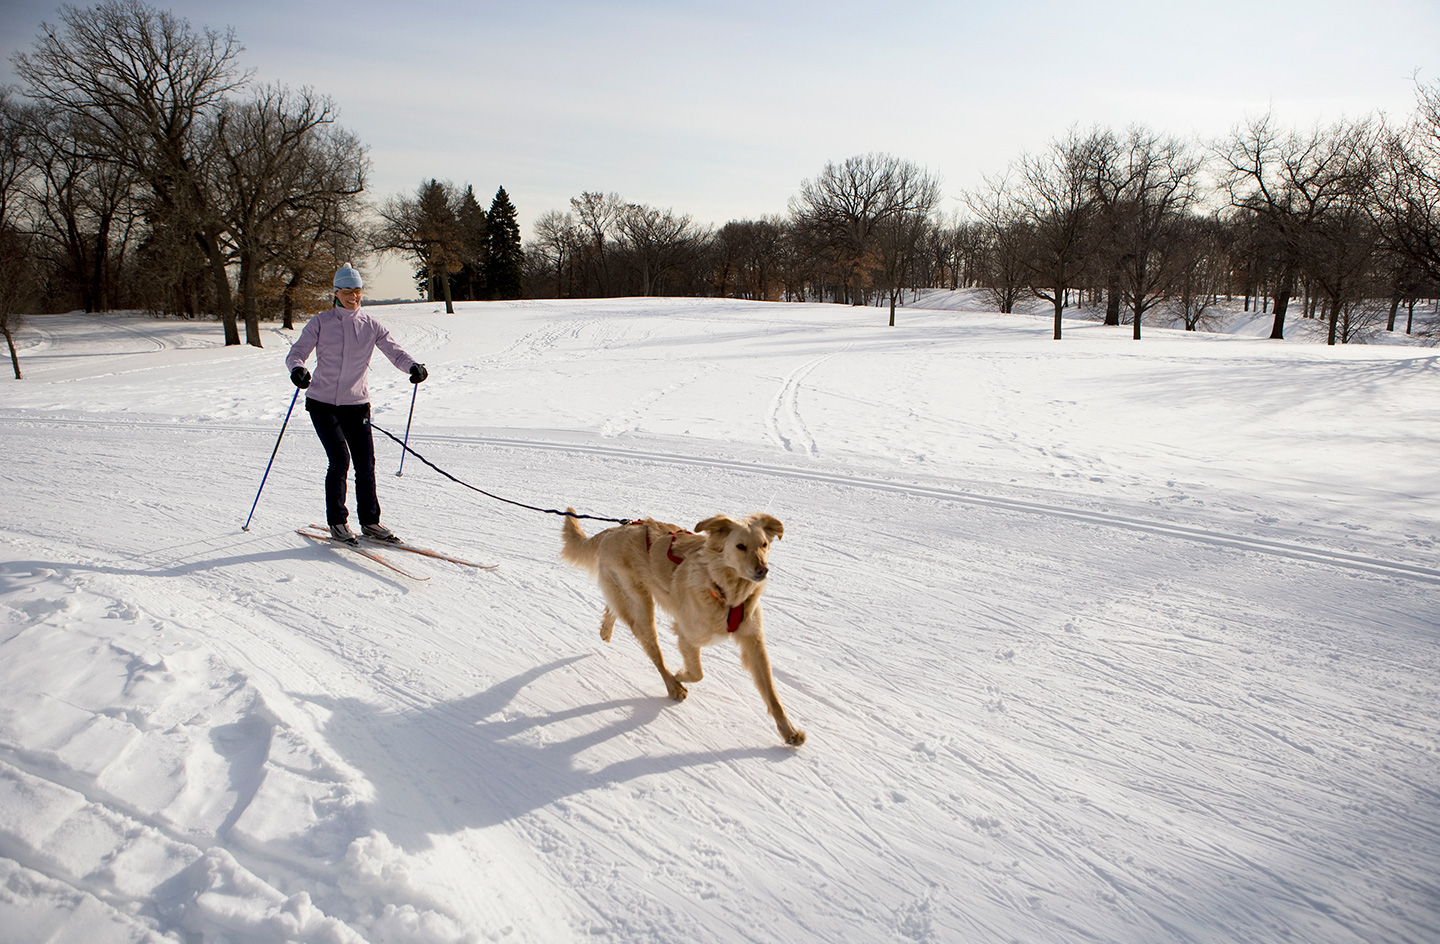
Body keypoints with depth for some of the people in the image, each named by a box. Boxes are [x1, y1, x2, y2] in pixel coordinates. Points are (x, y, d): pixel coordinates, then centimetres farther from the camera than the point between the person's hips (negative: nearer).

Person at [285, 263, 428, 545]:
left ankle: (370, 521, 13)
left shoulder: (371, 326, 6)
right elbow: (297, 352, -5)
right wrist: (297, 369, -29)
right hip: (323, 403, -2)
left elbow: (395, 352, -4)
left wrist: (413, 366, -25)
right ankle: (337, 522, 3)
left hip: (357, 404, 3)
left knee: (366, 462, -1)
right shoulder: (321, 322, 0)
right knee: (340, 459, -12)